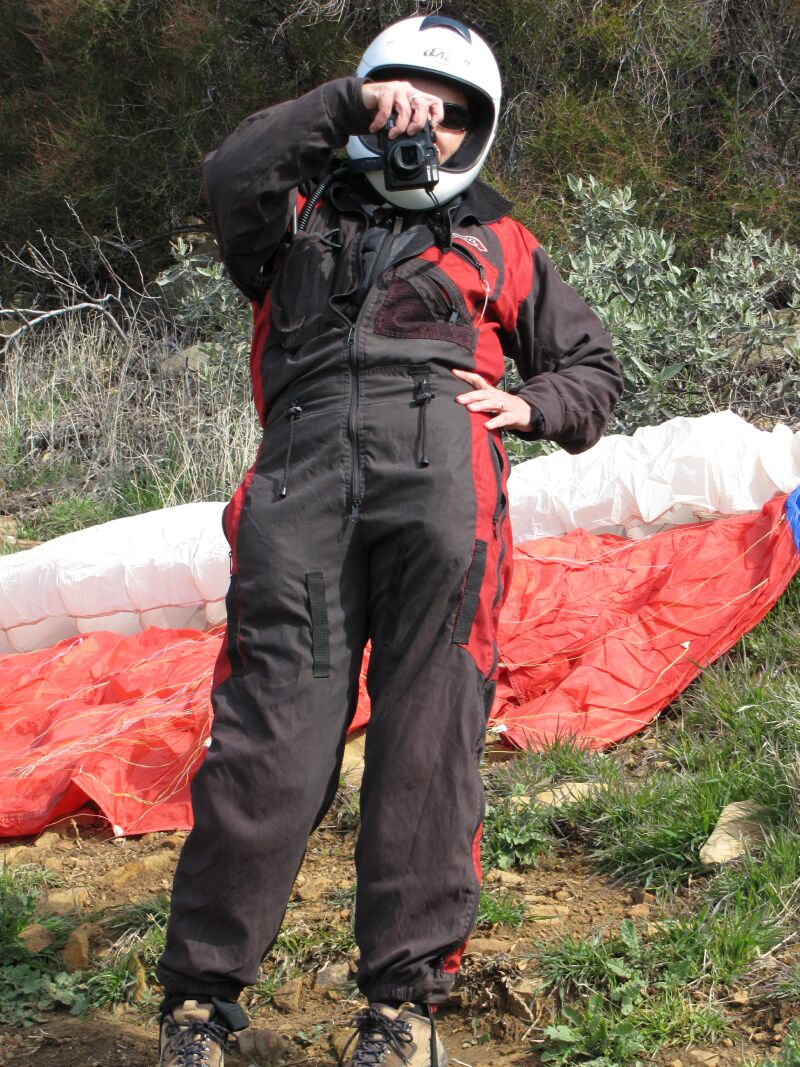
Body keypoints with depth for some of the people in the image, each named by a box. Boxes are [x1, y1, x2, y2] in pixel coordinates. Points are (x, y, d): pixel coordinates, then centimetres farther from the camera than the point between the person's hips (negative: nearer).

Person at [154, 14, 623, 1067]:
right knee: (274, 736, -11)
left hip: (440, 475, 1)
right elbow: (233, 176, 4)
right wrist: (347, 104, -3)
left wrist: (530, 406, 13)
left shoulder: (496, 243, 31)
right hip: (304, 480, -1)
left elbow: (593, 365, 33)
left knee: (428, 738, -8)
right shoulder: (304, 214, 28)